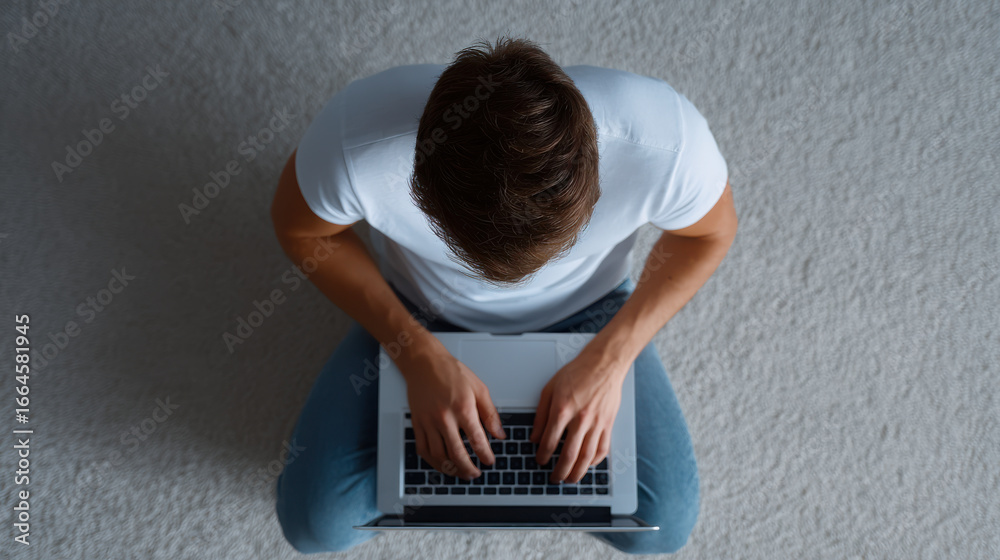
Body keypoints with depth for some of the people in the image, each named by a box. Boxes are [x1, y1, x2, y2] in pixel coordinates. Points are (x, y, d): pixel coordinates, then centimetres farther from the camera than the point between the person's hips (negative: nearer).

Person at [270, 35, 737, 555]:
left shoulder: (662, 137, -38)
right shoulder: (355, 139, -40)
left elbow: (710, 231, -14)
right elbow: (297, 226, -16)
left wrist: (608, 360, -23)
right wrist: (421, 356, -24)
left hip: (581, 313, 1)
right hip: (423, 314, 0)